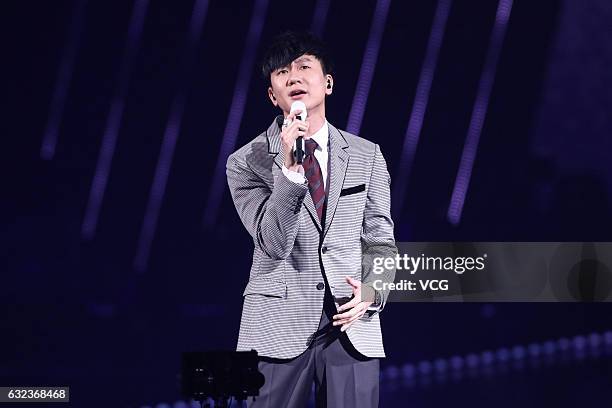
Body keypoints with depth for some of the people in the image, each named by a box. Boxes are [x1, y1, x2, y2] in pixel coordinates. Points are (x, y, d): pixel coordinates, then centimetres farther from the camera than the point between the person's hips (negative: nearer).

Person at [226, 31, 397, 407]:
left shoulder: (367, 156, 9)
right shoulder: (247, 163, 0)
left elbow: (380, 240, 10)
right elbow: (274, 243, -11)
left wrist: (371, 290, -9)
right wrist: (289, 168, -21)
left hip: (352, 325, 2)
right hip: (278, 327, -2)